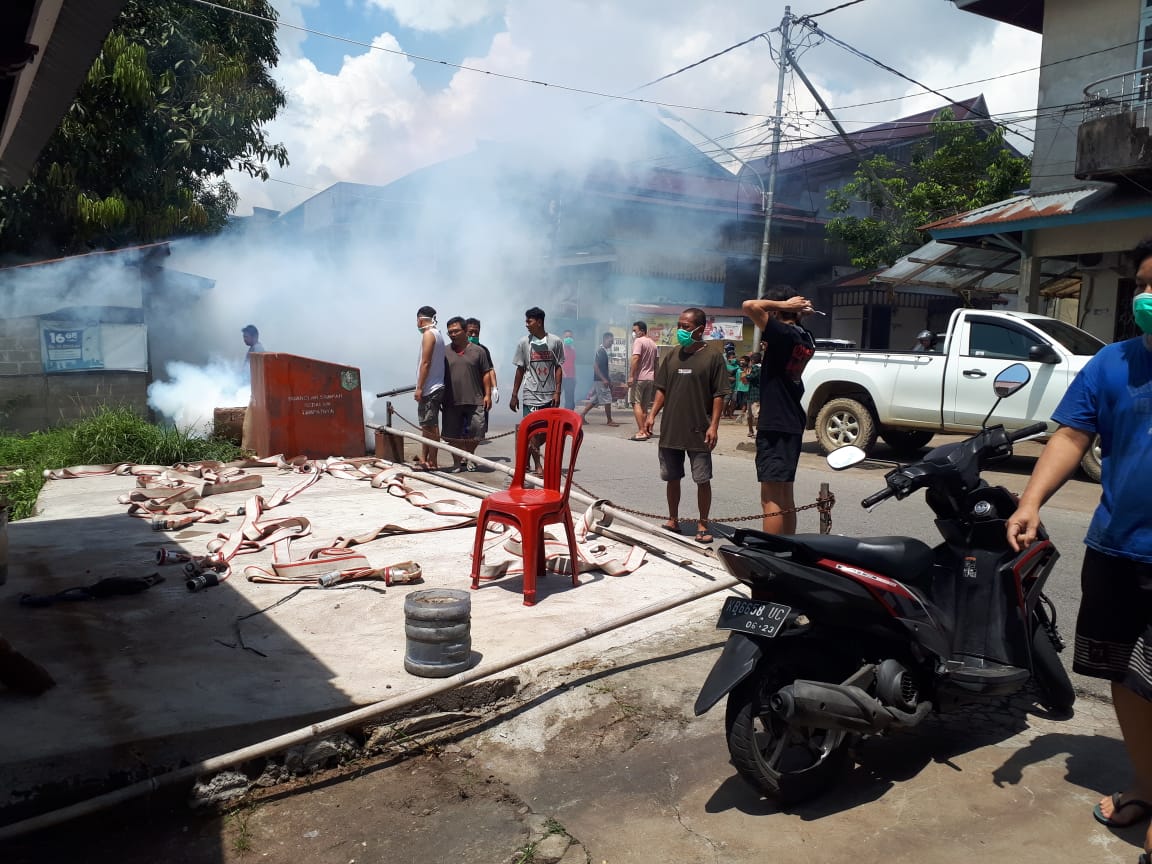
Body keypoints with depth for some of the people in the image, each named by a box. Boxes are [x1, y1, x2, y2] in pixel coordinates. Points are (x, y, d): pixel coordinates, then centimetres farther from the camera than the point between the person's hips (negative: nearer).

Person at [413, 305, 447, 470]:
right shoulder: (437, 334, 19)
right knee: (426, 425, 12)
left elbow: (425, 363, -17)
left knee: (430, 426, -6)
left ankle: (432, 463, -3)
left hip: (429, 389, -10)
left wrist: (419, 388, -17)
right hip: (435, 387, 10)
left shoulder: (428, 334, -10)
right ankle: (423, 459, 15)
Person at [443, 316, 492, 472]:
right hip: (452, 401, 1)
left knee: (475, 434, 0)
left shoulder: (478, 351, 5)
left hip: (475, 400, -1)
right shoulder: (444, 352, 8)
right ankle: (457, 463, 16)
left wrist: (487, 395, -1)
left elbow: (486, 374, 6)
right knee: (454, 435, 4)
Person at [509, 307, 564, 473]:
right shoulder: (524, 343, 1)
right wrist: (514, 395, 5)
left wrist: (557, 392, -4)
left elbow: (558, 368, 3)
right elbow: (520, 370, 6)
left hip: (550, 396, 1)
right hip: (531, 395, -1)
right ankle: (537, 466, -2)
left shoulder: (555, 342, 0)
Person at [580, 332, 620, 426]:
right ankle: (609, 421, 2)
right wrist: (604, 379, -22)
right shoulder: (600, 351, -14)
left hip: (599, 380, 10)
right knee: (607, 400, -4)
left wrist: (609, 379, 21)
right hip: (600, 380, -10)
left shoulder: (603, 351, 16)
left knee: (594, 400, 11)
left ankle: (582, 414, 12)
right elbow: (595, 366, -20)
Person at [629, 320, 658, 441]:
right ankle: (645, 430, 15)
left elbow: (635, 358, -19)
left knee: (636, 404, -9)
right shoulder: (653, 344, 18)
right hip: (650, 378, 8)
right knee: (644, 406, 13)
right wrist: (654, 379, 27)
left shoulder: (638, 341, -8)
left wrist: (631, 376, -20)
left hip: (639, 378, -8)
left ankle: (641, 432, -17)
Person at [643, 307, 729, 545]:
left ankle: (703, 524, 15)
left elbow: (718, 395, -6)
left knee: (703, 479, 2)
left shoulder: (713, 357, -5)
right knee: (672, 478, 12)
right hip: (670, 430, 5)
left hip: (698, 433, -4)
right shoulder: (672, 356, 9)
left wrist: (714, 425, -12)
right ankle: (673, 520, 26)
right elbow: (662, 389, 13)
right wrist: (652, 415, 3)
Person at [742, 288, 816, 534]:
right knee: (785, 497, 17)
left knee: (771, 498, -7)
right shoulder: (805, 339, 10)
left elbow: (750, 306, -25)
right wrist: (797, 312, 14)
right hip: (792, 424, 9)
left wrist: (784, 304, -11)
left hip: (775, 426, -9)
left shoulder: (784, 334, -16)